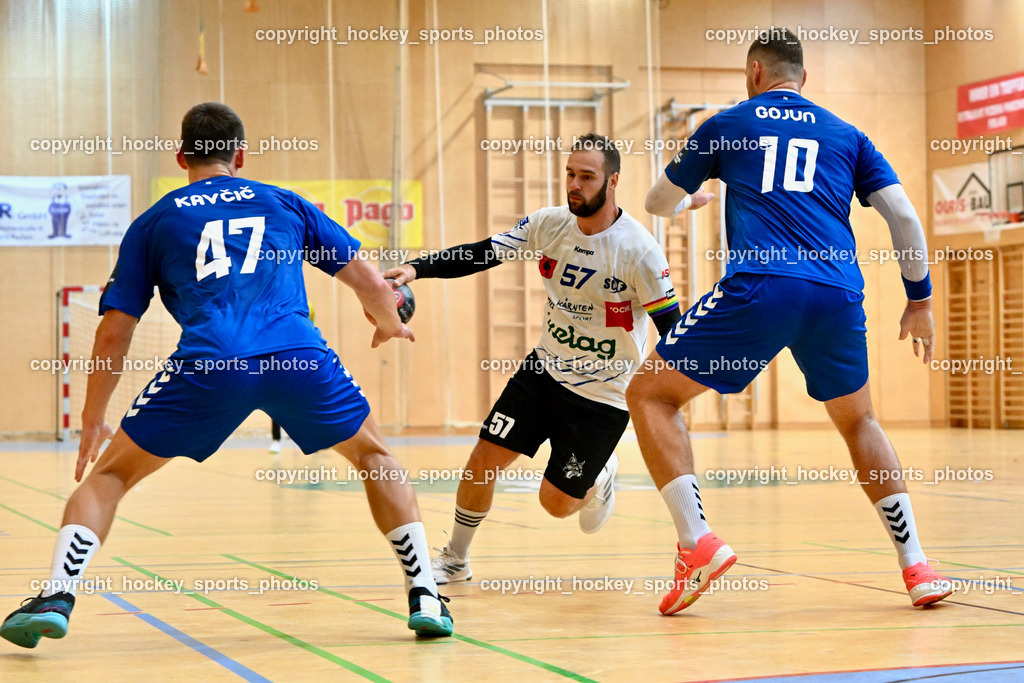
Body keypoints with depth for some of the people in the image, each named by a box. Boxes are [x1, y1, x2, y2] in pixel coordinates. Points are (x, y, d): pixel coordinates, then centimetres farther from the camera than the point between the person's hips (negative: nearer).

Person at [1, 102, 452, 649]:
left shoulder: (152, 223, 23)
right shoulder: (285, 203, 25)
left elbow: (114, 332, 19)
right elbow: (372, 285, 22)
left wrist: (92, 420, 29)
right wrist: (390, 324, 44)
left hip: (208, 365, -1)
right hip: (299, 356, 1)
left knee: (111, 472, 19)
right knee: (373, 455, 26)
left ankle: (56, 596, 0)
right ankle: (425, 600, 16)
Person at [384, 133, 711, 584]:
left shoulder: (638, 250, -20)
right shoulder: (549, 224, -6)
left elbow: (672, 329, -17)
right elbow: (481, 254, -3)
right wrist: (417, 268, -17)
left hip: (603, 393, -4)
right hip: (545, 370, 4)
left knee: (556, 503, -1)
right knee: (485, 459, -5)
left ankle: (599, 480, 36)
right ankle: (455, 560, 16)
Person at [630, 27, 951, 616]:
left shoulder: (727, 125, 18)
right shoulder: (847, 136, 23)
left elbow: (659, 203, 30)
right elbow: (904, 217, 14)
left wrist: (686, 202, 53)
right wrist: (920, 300, 23)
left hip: (759, 286, -4)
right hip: (838, 295, 4)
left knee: (650, 394, 9)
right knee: (858, 422, 26)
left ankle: (698, 543, -7)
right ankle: (917, 568, 18)